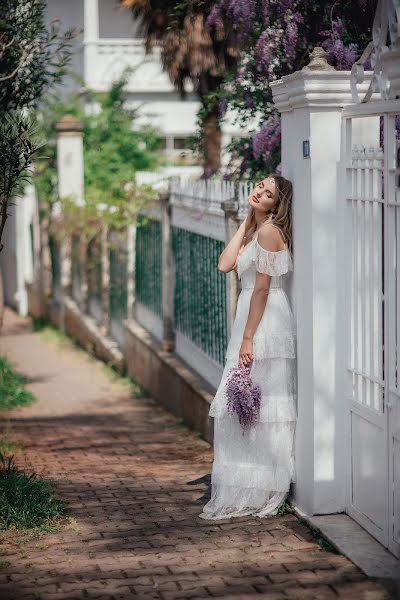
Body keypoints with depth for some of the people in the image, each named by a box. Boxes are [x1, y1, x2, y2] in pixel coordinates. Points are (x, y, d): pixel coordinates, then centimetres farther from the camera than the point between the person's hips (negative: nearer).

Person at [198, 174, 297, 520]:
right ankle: (257, 493, 17)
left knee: (256, 406, -6)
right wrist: (246, 222, 11)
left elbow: (262, 288, -16)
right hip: (255, 321, 10)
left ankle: (255, 495, -1)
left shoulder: (270, 230, -11)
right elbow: (225, 264, 7)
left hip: (266, 324, -10)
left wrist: (247, 339, -18)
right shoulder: (255, 230, 18)